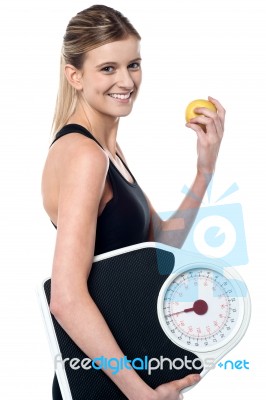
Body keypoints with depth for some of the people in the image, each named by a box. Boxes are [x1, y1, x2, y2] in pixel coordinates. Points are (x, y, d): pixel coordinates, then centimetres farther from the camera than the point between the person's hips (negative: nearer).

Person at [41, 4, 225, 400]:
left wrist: (205, 169, -3)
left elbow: (161, 243, 7)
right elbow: (67, 299, -29)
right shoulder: (83, 154, -21)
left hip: (113, 358, 9)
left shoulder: (108, 148, 8)